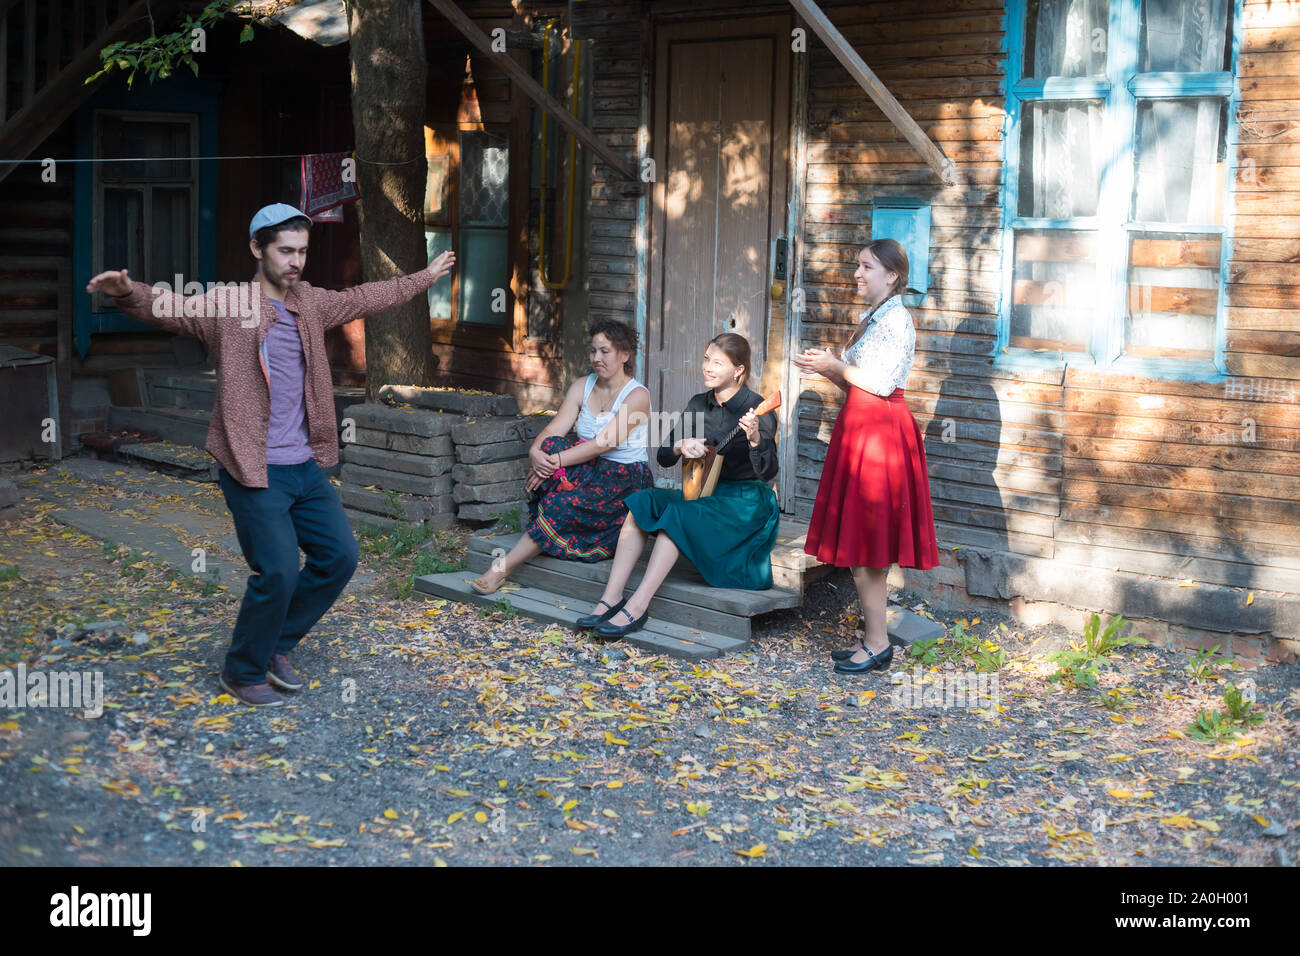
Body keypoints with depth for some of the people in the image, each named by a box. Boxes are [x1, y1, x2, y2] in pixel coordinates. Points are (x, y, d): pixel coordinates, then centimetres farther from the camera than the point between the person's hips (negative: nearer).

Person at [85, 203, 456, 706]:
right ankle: (243, 672, 13)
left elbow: (365, 298, 25)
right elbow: (170, 307, -27)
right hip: (255, 472, -8)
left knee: (339, 556, 11)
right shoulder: (226, 306, -11)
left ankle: (276, 645, 29)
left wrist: (424, 278, 35)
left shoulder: (310, 303, 10)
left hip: (306, 466, 8)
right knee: (278, 571, -11)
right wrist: (129, 292, -49)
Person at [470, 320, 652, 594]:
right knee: (550, 446, -24)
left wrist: (556, 462, -30)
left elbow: (603, 443, -23)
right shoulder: (581, 387, 7)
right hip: (591, 471, 6)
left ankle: (502, 569, -26)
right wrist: (536, 452, -28)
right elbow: (553, 429, -5)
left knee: (563, 506, -30)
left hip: (626, 480, -6)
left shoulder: (637, 396, -12)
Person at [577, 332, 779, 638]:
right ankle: (611, 598, -23)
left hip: (746, 501, -7)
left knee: (678, 513, -31)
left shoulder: (757, 408, -12)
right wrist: (681, 446, -14)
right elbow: (664, 456, 8)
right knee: (642, 502, -17)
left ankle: (637, 607, -34)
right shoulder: (698, 404, 8)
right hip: (705, 492, 7)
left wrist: (754, 438, -39)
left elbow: (767, 472, -20)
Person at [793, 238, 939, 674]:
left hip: (879, 430, -10)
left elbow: (881, 382, -18)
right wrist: (827, 367, 6)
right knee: (861, 540, 10)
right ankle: (874, 638, 16)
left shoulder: (896, 319, -12)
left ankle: (877, 644, -2)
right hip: (863, 426, 10)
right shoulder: (875, 318, 18)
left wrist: (836, 366, -10)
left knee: (864, 542, -8)